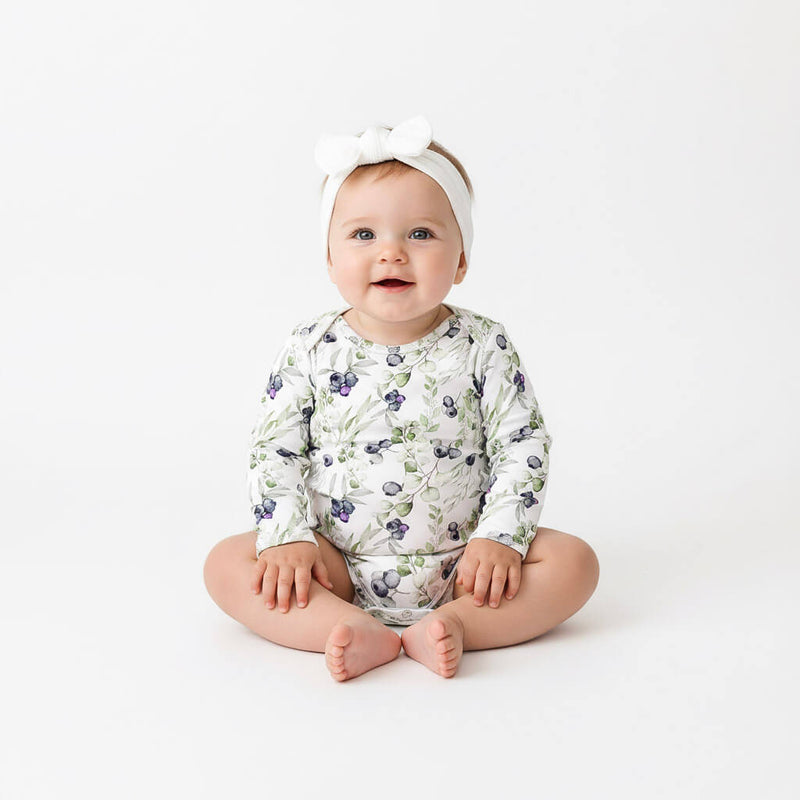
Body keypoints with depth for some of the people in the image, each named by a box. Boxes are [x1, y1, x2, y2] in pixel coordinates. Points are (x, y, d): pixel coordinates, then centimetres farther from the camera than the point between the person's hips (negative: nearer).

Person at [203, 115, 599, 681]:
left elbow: (523, 444, -4)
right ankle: (358, 633, -28)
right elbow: (275, 450, -1)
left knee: (573, 560, -17)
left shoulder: (483, 347, -6)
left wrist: (500, 537, -15)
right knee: (228, 564, -18)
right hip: (337, 567, 1)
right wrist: (288, 539, -13)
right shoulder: (311, 351, -4)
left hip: (457, 566, 0)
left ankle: (451, 626, -25)